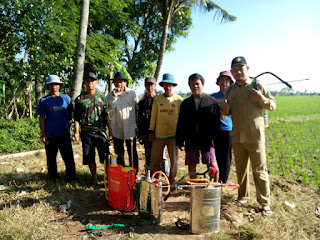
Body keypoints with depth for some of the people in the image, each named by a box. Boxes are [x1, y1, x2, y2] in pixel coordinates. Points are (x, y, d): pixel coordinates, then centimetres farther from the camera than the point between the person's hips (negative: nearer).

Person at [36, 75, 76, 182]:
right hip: (50, 135, 0)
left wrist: (67, 124, 6)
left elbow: (70, 114, 13)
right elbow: (42, 118, 1)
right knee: (51, 158, 10)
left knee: (69, 157, 4)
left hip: (64, 134, 0)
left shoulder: (66, 98, 4)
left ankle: (71, 178, 17)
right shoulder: (44, 100, 2)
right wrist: (43, 134, -3)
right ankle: (53, 179, 25)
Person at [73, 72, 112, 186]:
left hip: (101, 132, 0)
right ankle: (94, 178, 21)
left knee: (106, 156, -1)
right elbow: (77, 118, 6)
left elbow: (106, 115, 10)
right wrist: (76, 132, -4)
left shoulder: (102, 97, 9)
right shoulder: (80, 99, 6)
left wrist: (110, 130, 5)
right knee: (90, 158, 6)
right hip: (87, 133, 0)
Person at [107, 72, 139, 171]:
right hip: (117, 129, 2)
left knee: (132, 152, 7)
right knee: (118, 153, 12)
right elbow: (109, 111, -7)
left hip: (130, 128, -1)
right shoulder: (110, 95, 3)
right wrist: (114, 97, -16)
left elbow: (137, 109, 6)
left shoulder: (132, 93, 1)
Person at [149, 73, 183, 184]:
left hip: (173, 134, -1)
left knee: (174, 160, 6)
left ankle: (172, 181, 25)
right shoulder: (157, 99, 4)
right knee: (155, 160, 5)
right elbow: (153, 116, 8)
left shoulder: (179, 99, 0)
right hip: (159, 134, 1)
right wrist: (151, 131, 5)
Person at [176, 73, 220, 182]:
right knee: (191, 165, 8)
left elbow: (216, 121, 1)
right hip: (191, 140, 3)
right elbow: (180, 124, 12)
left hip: (206, 139, -3)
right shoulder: (185, 103, 13)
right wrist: (179, 140, 7)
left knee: (212, 164, -5)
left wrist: (212, 136, -9)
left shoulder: (212, 101, 5)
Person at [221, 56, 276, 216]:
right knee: (240, 169, 15)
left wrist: (261, 98, -21)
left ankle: (265, 203, 12)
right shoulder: (230, 90, 10)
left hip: (255, 137, -4)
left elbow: (273, 105, -1)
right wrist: (225, 111, -5)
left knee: (260, 171, 0)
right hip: (237, 137, 4)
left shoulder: (257, 86, -1)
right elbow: (227, 112, 19)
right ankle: (243, 196, 30)